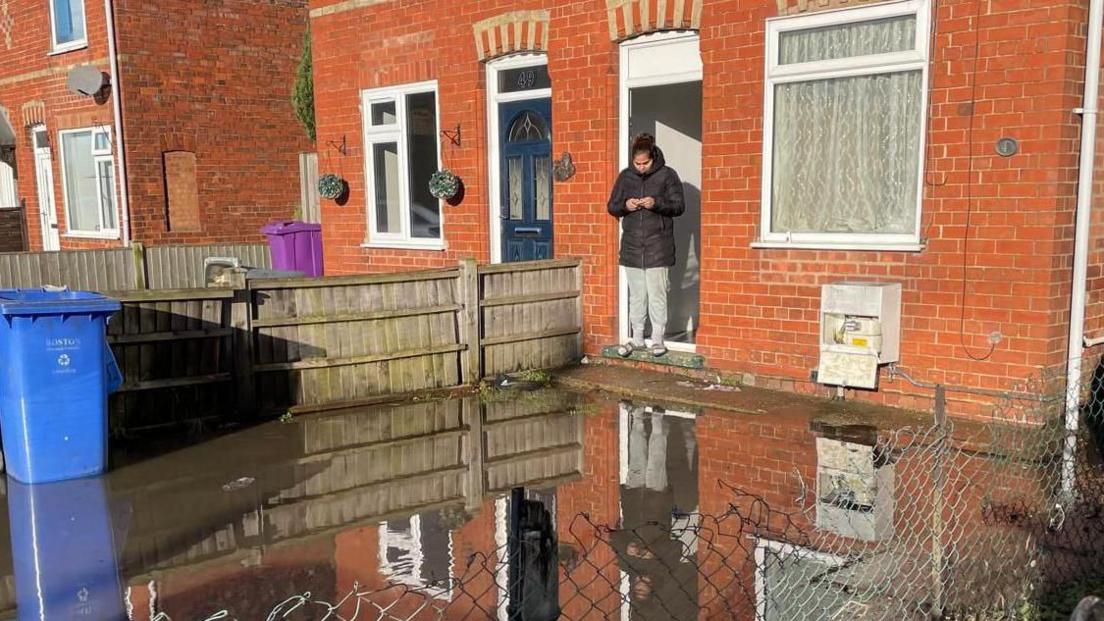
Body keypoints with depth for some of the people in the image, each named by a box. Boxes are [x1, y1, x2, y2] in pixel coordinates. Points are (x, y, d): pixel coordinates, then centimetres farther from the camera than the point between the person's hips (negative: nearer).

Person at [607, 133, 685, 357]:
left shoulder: (667, 175, -2)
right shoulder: (625, 176, 8)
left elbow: (679, 206, -4)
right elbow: (611, 206, 12)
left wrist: (656, 204, -20)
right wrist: (625, 206, -10)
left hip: (658, 248, -3)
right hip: (632, 246, 3)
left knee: (657, 296, 0)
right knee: (636, 296, 10)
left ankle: (658, 339, 11)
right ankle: (636, 338, 19)